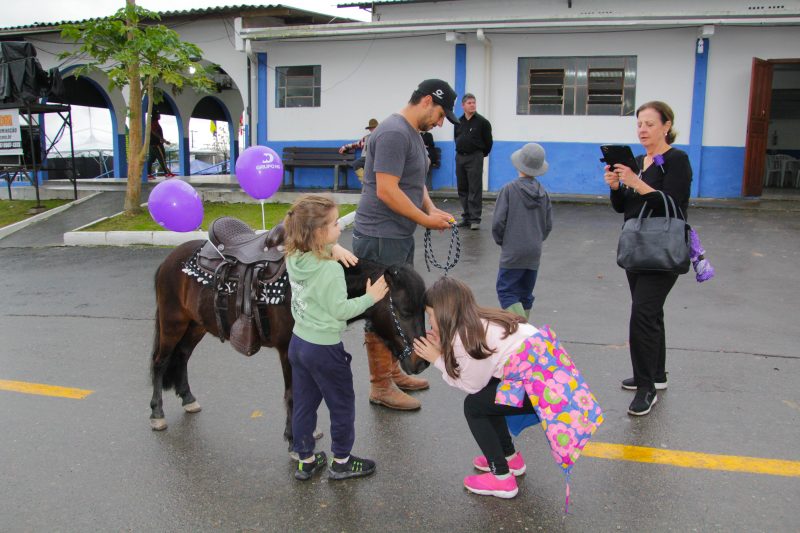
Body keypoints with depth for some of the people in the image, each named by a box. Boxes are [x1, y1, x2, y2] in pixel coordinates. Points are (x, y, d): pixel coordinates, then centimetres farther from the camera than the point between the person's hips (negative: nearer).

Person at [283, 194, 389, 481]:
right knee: (343, 405, 13)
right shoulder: (331, 269, -26)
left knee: (303, 404, 18)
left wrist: (334, 248, -2)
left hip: (298, 341, 7)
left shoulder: (294, 258, -5)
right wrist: (370, 297, -10)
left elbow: (316, 248, 16)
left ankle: (305, 460, 33)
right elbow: (340, 310, -21)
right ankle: (341, 462, 27)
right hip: (325, 349, -7)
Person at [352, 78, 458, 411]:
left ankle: (392, 371, 33)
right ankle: (380, 387, 10)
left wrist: (432, 209, 3)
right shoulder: (394, 133, -18)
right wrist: (426, 220, -14)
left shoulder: (412, 133, 15)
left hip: (400, 237, 10)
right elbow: (387, 191, -23)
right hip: (381, 240, -10)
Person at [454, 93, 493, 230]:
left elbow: (488, 141, 1)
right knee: (462, 189, 8)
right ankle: (466, 217, 16)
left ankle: (475, 219, -6)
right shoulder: (458, 122, 9)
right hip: (460, 157, 5)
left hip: (475, 158, -5)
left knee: (475, 189, -8)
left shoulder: (482, 122, -4)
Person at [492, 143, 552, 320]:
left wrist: (501, 241, 5)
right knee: (525, 294, 15)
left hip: (513, 252, -5)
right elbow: (548, 225, 7)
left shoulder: (509, 189, -11)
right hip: (534, 253, 5)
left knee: (506, 291, 0)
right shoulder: (543, 193, 4)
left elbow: (498, 222, -12)